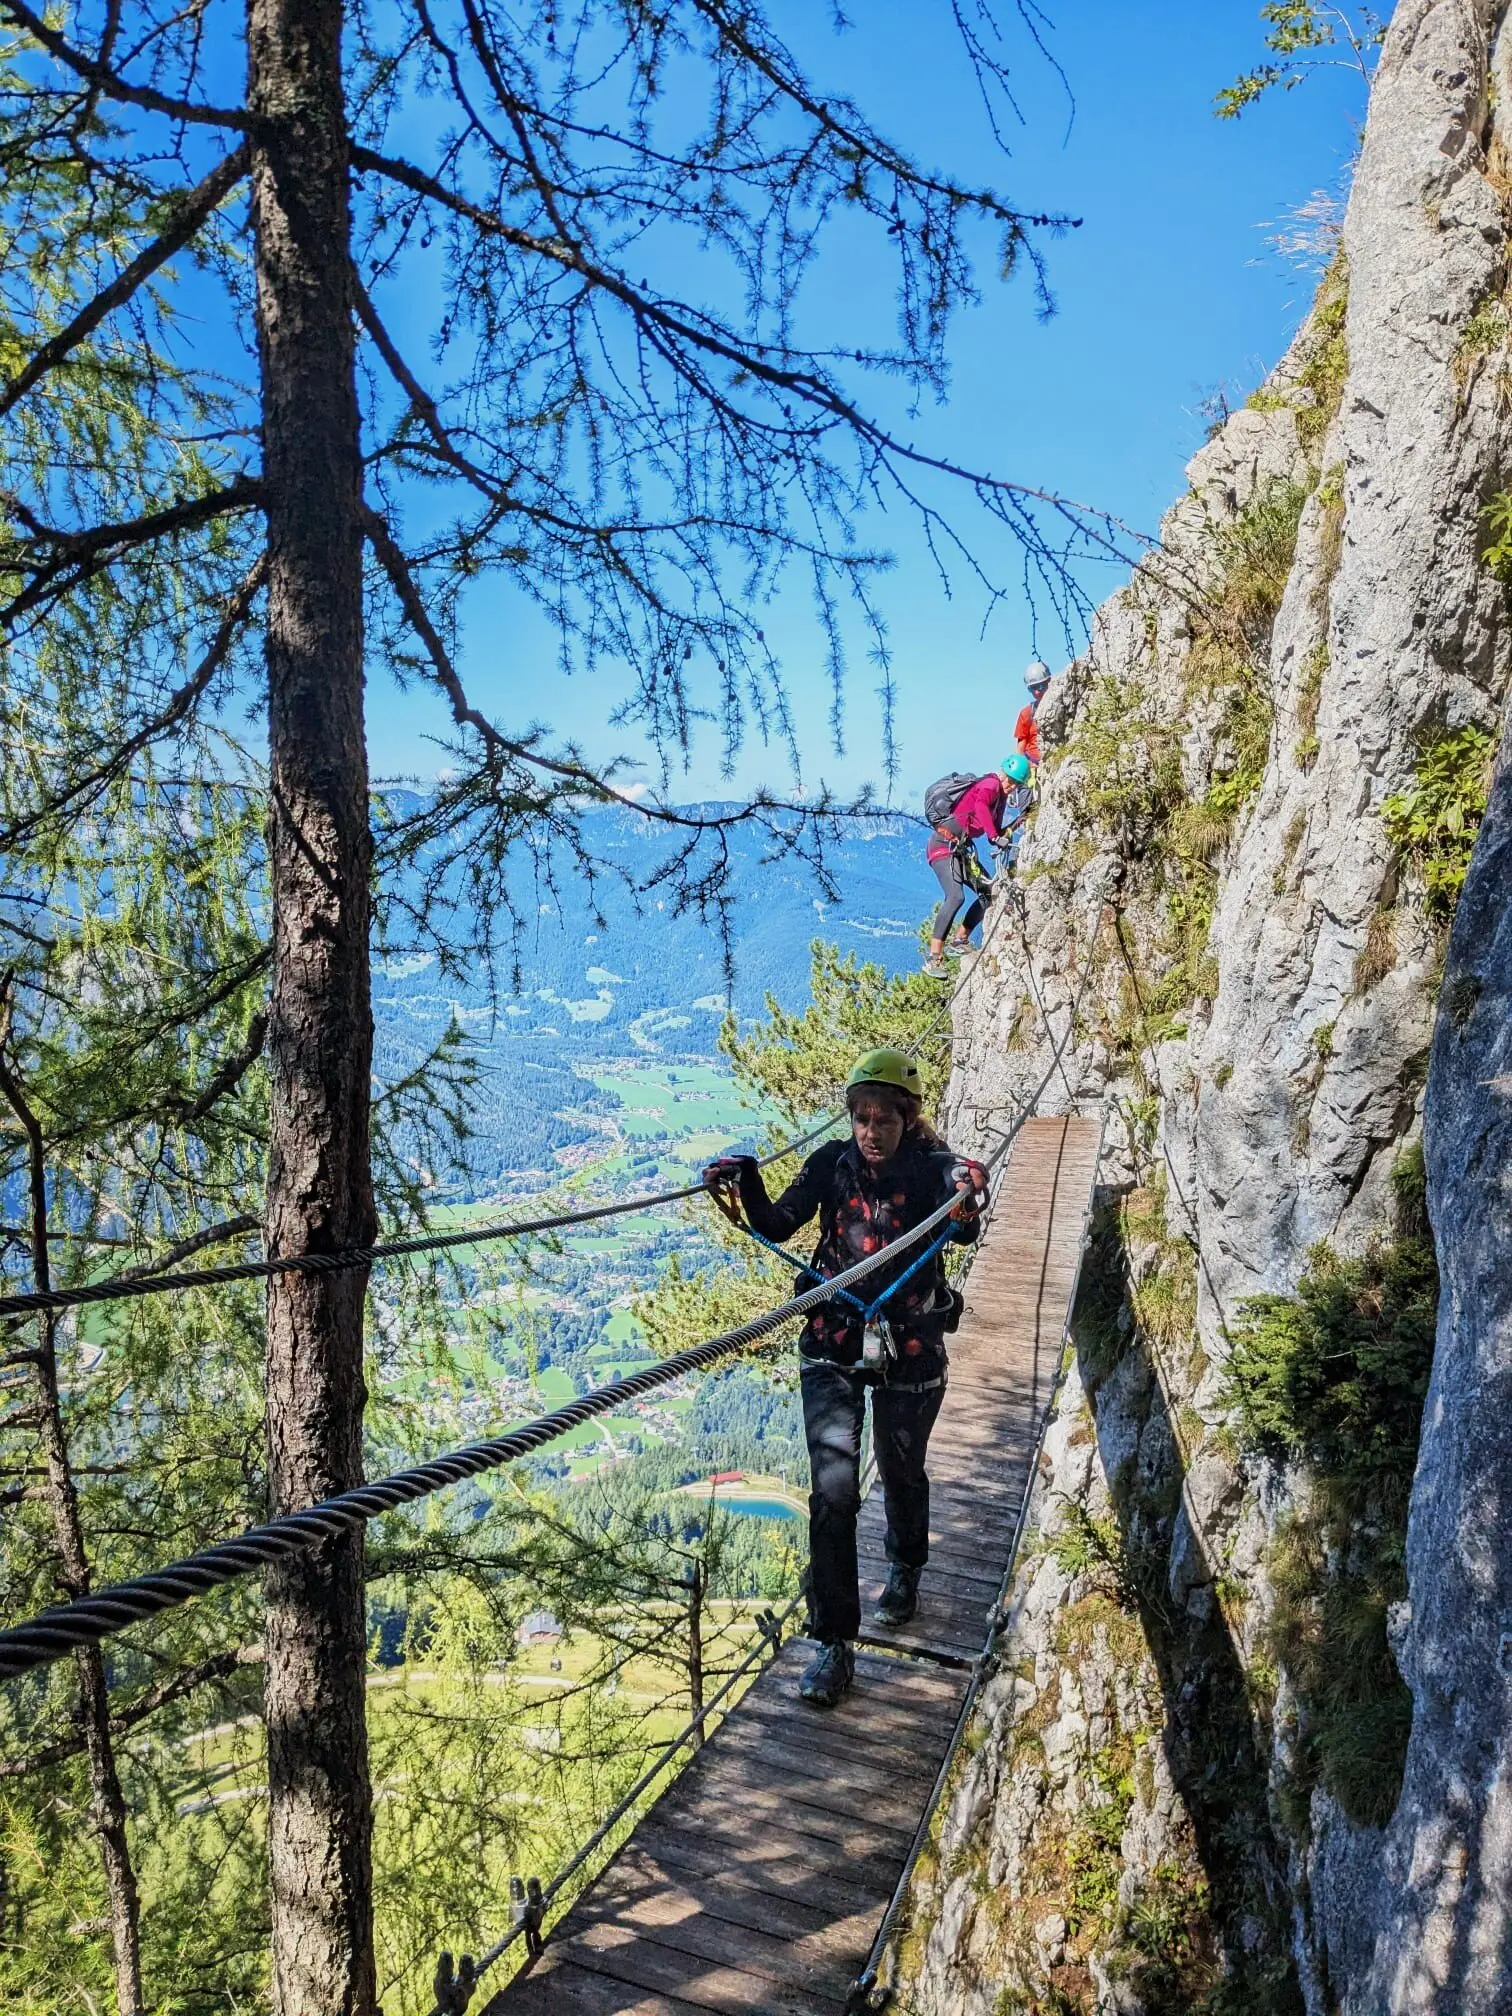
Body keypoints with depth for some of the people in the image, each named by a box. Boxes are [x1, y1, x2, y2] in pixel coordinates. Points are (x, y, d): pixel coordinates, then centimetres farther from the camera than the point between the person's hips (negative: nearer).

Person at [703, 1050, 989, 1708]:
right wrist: (746, 1183, -28)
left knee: (902, 1474, 20)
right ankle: (834, 1645, 3)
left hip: (909, 1349, -1)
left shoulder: (933, 1167, -13)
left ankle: (905, 1571, 51)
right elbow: (776, 1227, -10)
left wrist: (968, 1201, -56)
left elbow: (961, 1230, -33)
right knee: (833, 1490, -7)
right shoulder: (833, 1162, -6)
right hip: (833, 1345, 1)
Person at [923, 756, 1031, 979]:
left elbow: (998, 831, 10)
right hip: (944, 842, -10)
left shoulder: (1001, 797, 15)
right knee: (956, 896, -25)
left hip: (961, 849, 10)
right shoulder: (991, 783, -11)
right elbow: (980, 806, -33)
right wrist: (995, 836, -39)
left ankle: (959, 940, 19)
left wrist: (1016, 822, -4)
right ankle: (933, 959, -26)